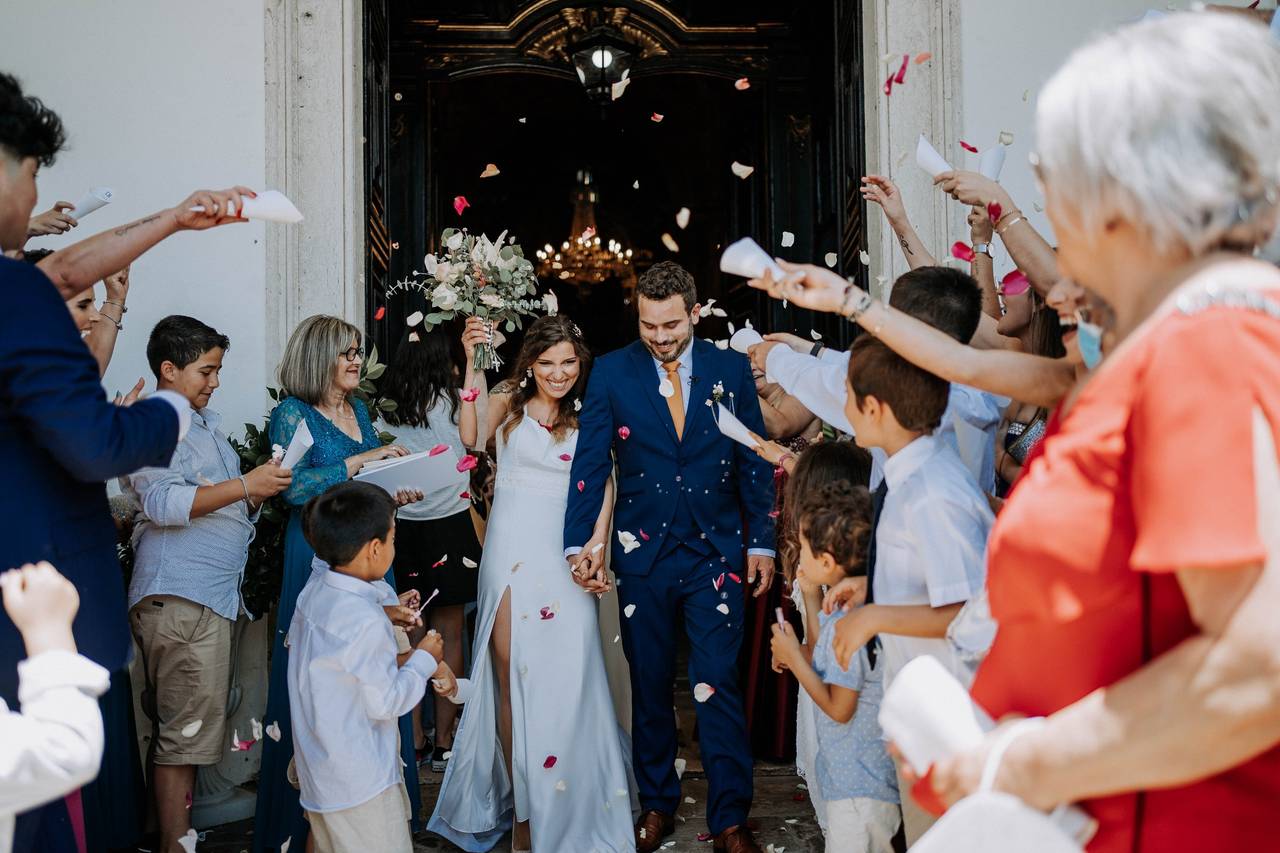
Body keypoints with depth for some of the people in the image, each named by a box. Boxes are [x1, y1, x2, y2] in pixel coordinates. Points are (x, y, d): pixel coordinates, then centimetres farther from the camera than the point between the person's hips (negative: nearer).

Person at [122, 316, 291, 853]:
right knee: (186, 728, -7)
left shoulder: (205, 421, 21)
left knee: (196, 723, 11)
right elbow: (164, 503, -20)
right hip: (179, 595, -9)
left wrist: (261, 491, 9)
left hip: (215, 595, 9)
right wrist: (245, 486, -21)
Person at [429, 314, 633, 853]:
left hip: (566, 557, 1)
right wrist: (473, 366, -19)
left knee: (563, 682, 1)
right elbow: (472, 438, -14)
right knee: (511, 678, 4)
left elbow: (604, 488, 3)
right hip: (510, 552, 0)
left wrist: (597, 546, -12)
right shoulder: (509, 405, 4)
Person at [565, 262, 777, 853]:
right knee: (649, 686, 12)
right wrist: (579, 543, -9)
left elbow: (755, 460, 5)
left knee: (718, 685, -2)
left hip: (716, 552, -1)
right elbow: (589, 463, -2)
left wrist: (762, 543, 3)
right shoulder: (612, 373, 0)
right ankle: (657, 803, 28)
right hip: (642, 553, 1)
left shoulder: (731, 370, 2)